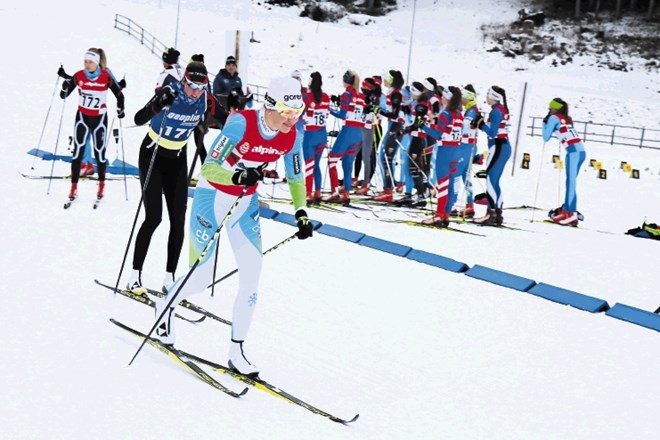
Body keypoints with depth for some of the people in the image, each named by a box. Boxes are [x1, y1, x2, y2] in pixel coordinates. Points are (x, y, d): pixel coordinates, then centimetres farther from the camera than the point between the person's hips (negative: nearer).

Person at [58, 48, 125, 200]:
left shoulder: (106, 77, -11)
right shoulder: (78, 76, -7)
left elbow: (119, 94, 0)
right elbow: (64, 95, -4)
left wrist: (120, 109, -15)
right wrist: (65, 79, -19)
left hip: (99, 118, -1)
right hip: (82, 117, 1)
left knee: (99, 151, 3)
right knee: (78, 151, -5)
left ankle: (102, 184, 22)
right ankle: (74, 186, 2)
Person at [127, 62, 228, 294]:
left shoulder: (205, 101, -13)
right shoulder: (169, 93, -24)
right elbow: (139, 120, -34)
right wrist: (157, 106, -53)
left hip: (177, 160, 4)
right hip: (152, 156, -4)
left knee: (178, 220, -1)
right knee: (153, 218, -12)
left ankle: (169, 278, 9)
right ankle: (135, 275, 0)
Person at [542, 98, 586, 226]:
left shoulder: (553, 118, 2)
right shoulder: (567, 119, 23)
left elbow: (546, 138, 3)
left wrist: (545, 123, 16)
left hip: (573, 152, -8)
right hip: (581, 151, 8)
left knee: (571, 183, -11)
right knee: (570, 182, 11)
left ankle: (571, 214, -16)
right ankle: (566, 210, 13)